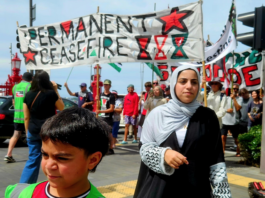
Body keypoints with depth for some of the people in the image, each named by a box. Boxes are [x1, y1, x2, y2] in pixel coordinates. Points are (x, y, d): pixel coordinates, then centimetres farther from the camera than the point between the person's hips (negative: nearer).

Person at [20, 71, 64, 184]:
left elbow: (26, 117, 5)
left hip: (33, 131, 4)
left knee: (32, 160, 11)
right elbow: (62, 108, 8)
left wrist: (27, 132, 15)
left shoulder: (28, 95, 2)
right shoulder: (51, 93, -8)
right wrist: (56, 91, 7)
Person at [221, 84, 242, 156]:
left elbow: (238, 108, -11)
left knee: (236, 138, 10)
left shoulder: (239, 98, 3)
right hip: (225, 121, 1)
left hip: (234, 122, -1)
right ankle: (222, 152, 2)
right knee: (223, 137, -7)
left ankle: (238, 152, 25)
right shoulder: (226, 97, 9)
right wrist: (226, 110, -10)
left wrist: (234, 98, -9)